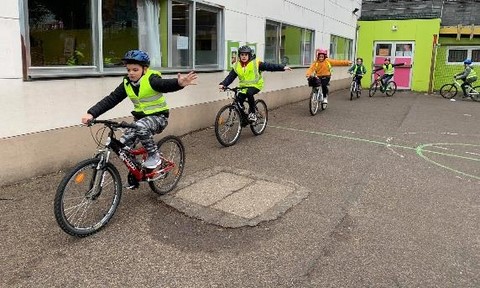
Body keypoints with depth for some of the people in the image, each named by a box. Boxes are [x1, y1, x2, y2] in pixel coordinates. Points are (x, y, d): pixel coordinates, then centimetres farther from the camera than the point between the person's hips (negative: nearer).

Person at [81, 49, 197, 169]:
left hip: (158, 117, -6)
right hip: (140, 118, 6)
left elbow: (165, 85, -38)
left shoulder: (152, 79, -18)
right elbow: (110, 100, -4)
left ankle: (154, 155, -14)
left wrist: (179, 83, -62)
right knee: (123, 144, -12)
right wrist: (91, 113, -16)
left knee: (141, 126, -36)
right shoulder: (126, 84, -1)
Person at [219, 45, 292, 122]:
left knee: (249, 93, -35)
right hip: (243, 87, 4)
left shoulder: (256, 63, -7)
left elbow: (268, 66, -10)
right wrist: (223, 84, -21)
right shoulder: (236, 66, 2)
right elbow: (230, 77, -3)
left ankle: (252, 113, -16)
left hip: (255, 85, -4)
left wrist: (282, 67, -16)